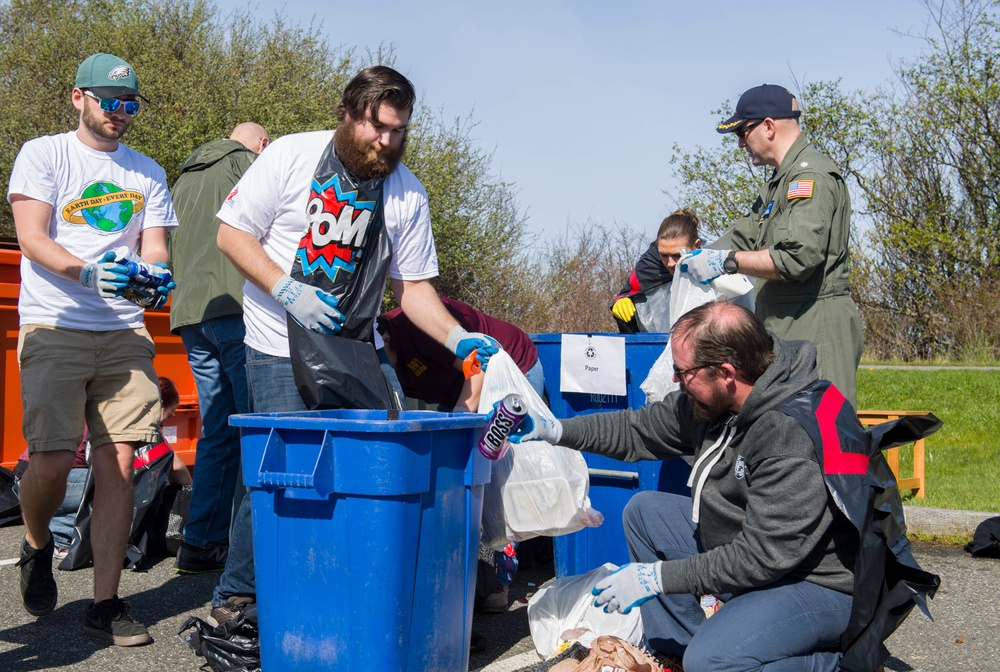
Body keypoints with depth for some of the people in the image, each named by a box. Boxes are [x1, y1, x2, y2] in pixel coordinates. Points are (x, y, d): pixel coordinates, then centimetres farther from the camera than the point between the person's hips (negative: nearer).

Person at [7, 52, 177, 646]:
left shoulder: (148, 173, 17)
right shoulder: (42, 154, 7)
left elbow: (155, 248, 10)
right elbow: (32, 240, -4)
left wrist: (156, 276, -14)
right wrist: (88, 273, -22)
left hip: (125, 333, 3)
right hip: (54, 328, -3)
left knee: (119, 466, -4)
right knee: (51, 461, -10)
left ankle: (106, 603, 5)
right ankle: (37, 547, 23)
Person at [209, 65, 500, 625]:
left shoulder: (408, 194, 3)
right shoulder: (291, 156, -6)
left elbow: (413, 284, 5)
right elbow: (232, 235, -5)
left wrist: (456, 336, -11)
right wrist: (289, 290, -18)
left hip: (357, 347, 4)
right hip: (282, 348, -4)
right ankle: (235, 595, 9)